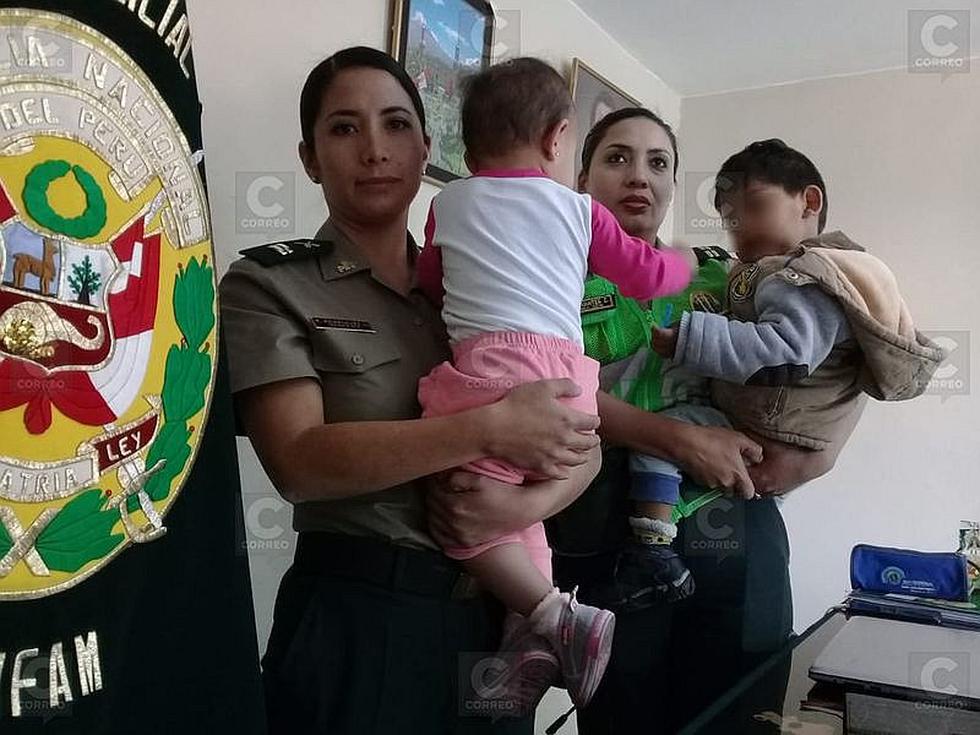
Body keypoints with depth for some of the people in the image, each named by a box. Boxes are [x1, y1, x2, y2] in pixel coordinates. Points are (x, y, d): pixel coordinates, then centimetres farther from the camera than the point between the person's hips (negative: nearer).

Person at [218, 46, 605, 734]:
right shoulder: (267, 285, -4)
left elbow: (580, 441, 4)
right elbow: (298, 460, -18)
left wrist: (527, 504, -17)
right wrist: (488, 429, -23)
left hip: (496, 615, 5)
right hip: (358, 620, -4)